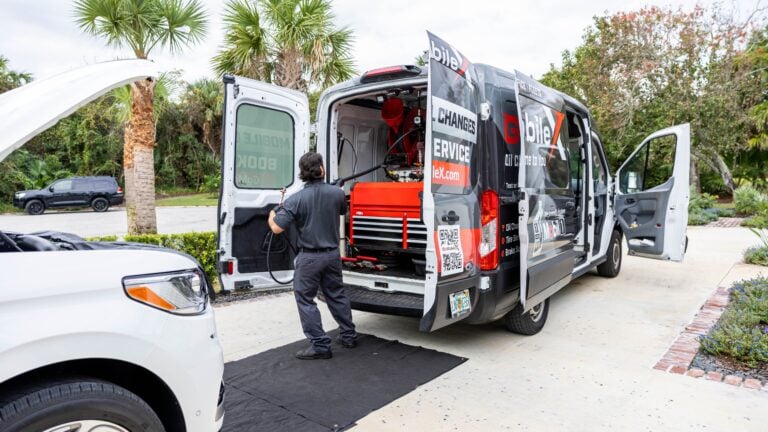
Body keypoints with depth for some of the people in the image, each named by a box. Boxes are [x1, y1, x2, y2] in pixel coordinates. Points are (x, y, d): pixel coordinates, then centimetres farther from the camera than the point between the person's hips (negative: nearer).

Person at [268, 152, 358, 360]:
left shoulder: (296, 199, -16)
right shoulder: (337, 193, -5)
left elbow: (277, 228, -17)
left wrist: (271, 215, 4)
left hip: (309, 257, -4)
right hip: (332, 253, 5)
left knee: (305, 299, 7)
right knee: (337, 295, 19)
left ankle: (320, 345, 8)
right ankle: (349, 336, 30)